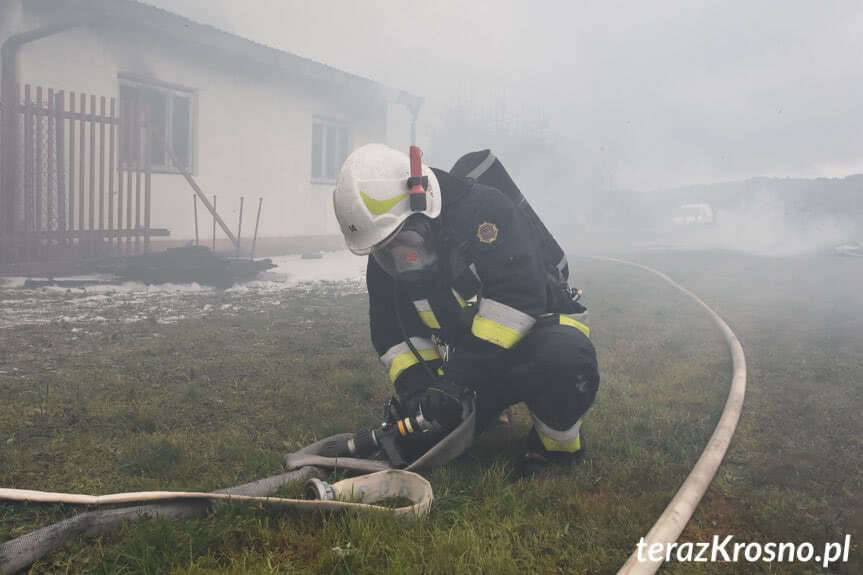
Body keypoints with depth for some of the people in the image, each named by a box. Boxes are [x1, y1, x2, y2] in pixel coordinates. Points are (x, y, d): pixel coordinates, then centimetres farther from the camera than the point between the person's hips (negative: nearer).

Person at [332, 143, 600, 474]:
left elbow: (519, 297, -31)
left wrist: (459, 375, -33)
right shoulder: (384, 261, -1)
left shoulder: (486, 210, -21)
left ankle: (558, 444, -8)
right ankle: (491, 401, 21)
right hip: (465, 365, 6)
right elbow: (392, 335, 3)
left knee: (566, 356, -39)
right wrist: (414, 387, -17)